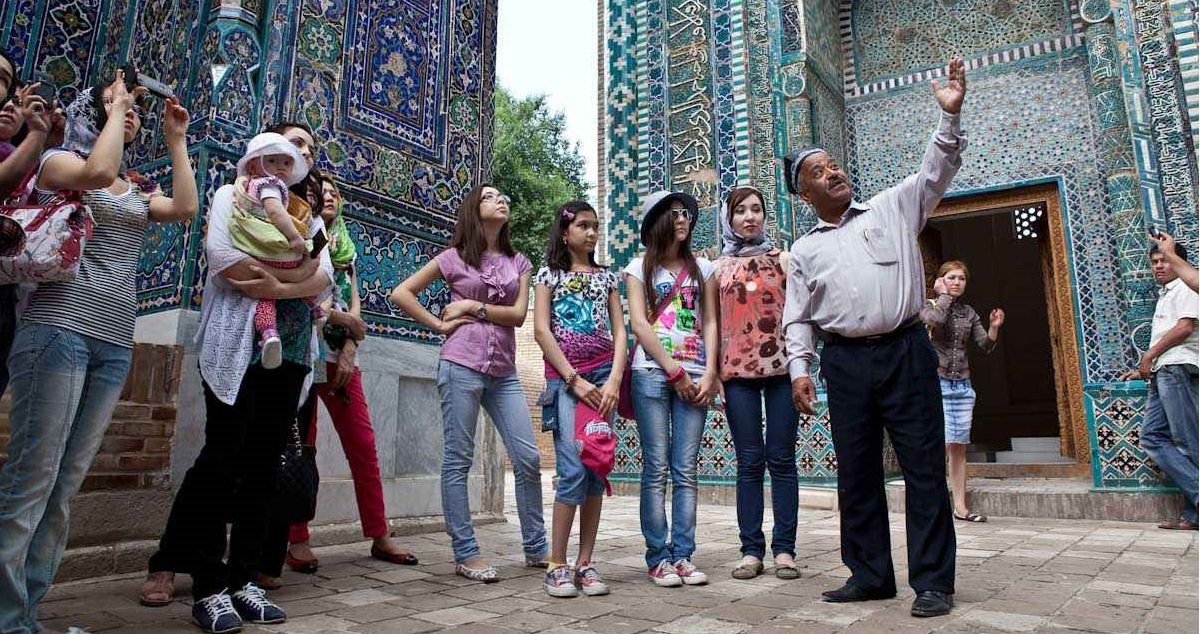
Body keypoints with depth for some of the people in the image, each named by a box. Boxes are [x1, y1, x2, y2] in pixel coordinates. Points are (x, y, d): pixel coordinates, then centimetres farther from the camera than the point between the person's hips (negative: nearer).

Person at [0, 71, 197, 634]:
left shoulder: (138, 191, 22)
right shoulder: (58, 160, 7)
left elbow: (185, 208, 3)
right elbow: (98, 173, -16)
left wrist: (175, 141, 11)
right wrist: (113, 107, -1)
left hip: (115, 345, 6)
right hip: (59, 329, -6)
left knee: (66, 483, 5)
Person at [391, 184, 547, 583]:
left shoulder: (518, 262, 14)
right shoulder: (454, 257, 5)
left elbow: (519, 314, 1)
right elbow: (401, 293, 4)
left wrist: (473, 306, -6)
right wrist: (440, 325, -3)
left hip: (503, 372, 4)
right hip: (462, 366, -4)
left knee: (528, 458, 1)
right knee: (457, 460, 0)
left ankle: (536, 549, 13)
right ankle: (465, 554, 8)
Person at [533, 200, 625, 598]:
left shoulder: (606, 276, 16)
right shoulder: (548, 275, 8)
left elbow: (619, 331, 8)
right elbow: (542, 331, -2)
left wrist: (613, 381, -8)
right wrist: (575, 380, -10)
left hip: (603, 375, 3)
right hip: (564, 377, -3)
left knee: (596, 468, 0)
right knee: (574, 468, -13)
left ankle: (585, 563, 7)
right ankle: (557, 564, -3)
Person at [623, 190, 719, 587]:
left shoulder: (702, 268, 16)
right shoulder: (639, 268, 8)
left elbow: (709, 323, 9)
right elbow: (639, 324, -1)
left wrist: (709, 374, -3)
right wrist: (674, 371, -8)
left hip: (694, 377, 2)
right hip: (652, 373, -2)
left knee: (686, 471, 1)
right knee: (656, 468, -3)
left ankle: (682, 555, 7)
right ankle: (658, 558, 4)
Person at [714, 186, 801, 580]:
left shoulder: (783, 259, 9)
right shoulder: (719, 267, 12)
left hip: (781, 367, 0)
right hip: (737, 371, 1)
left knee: (781, 458, 1)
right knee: (749, 461, 3)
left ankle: (784, 549, 9)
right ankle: (751, 550, 10)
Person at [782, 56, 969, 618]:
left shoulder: (892, 208, 12)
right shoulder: (804, 250, 13)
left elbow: (935, 170, 2)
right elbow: (797, 318, 11)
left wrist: (950, 114, -12)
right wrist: (799, 369, 0)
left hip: (905, 351, -2)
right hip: (845, 361, 2)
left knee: (924, 467, -1)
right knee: (856, 473, 7)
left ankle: (933, 580, 8)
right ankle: (870, 575, 19)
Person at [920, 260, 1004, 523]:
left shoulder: (969, 312, 15)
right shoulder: (929, 306, 2)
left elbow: (985, 346, 10)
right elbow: (936, 318, -22)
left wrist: (994, 327, -8)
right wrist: (944, 294, -7)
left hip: (963, 385, 5)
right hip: (937, 383, -5)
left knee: (959, 447, 3)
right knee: (944, 443, -14)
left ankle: (960, 507, 6)